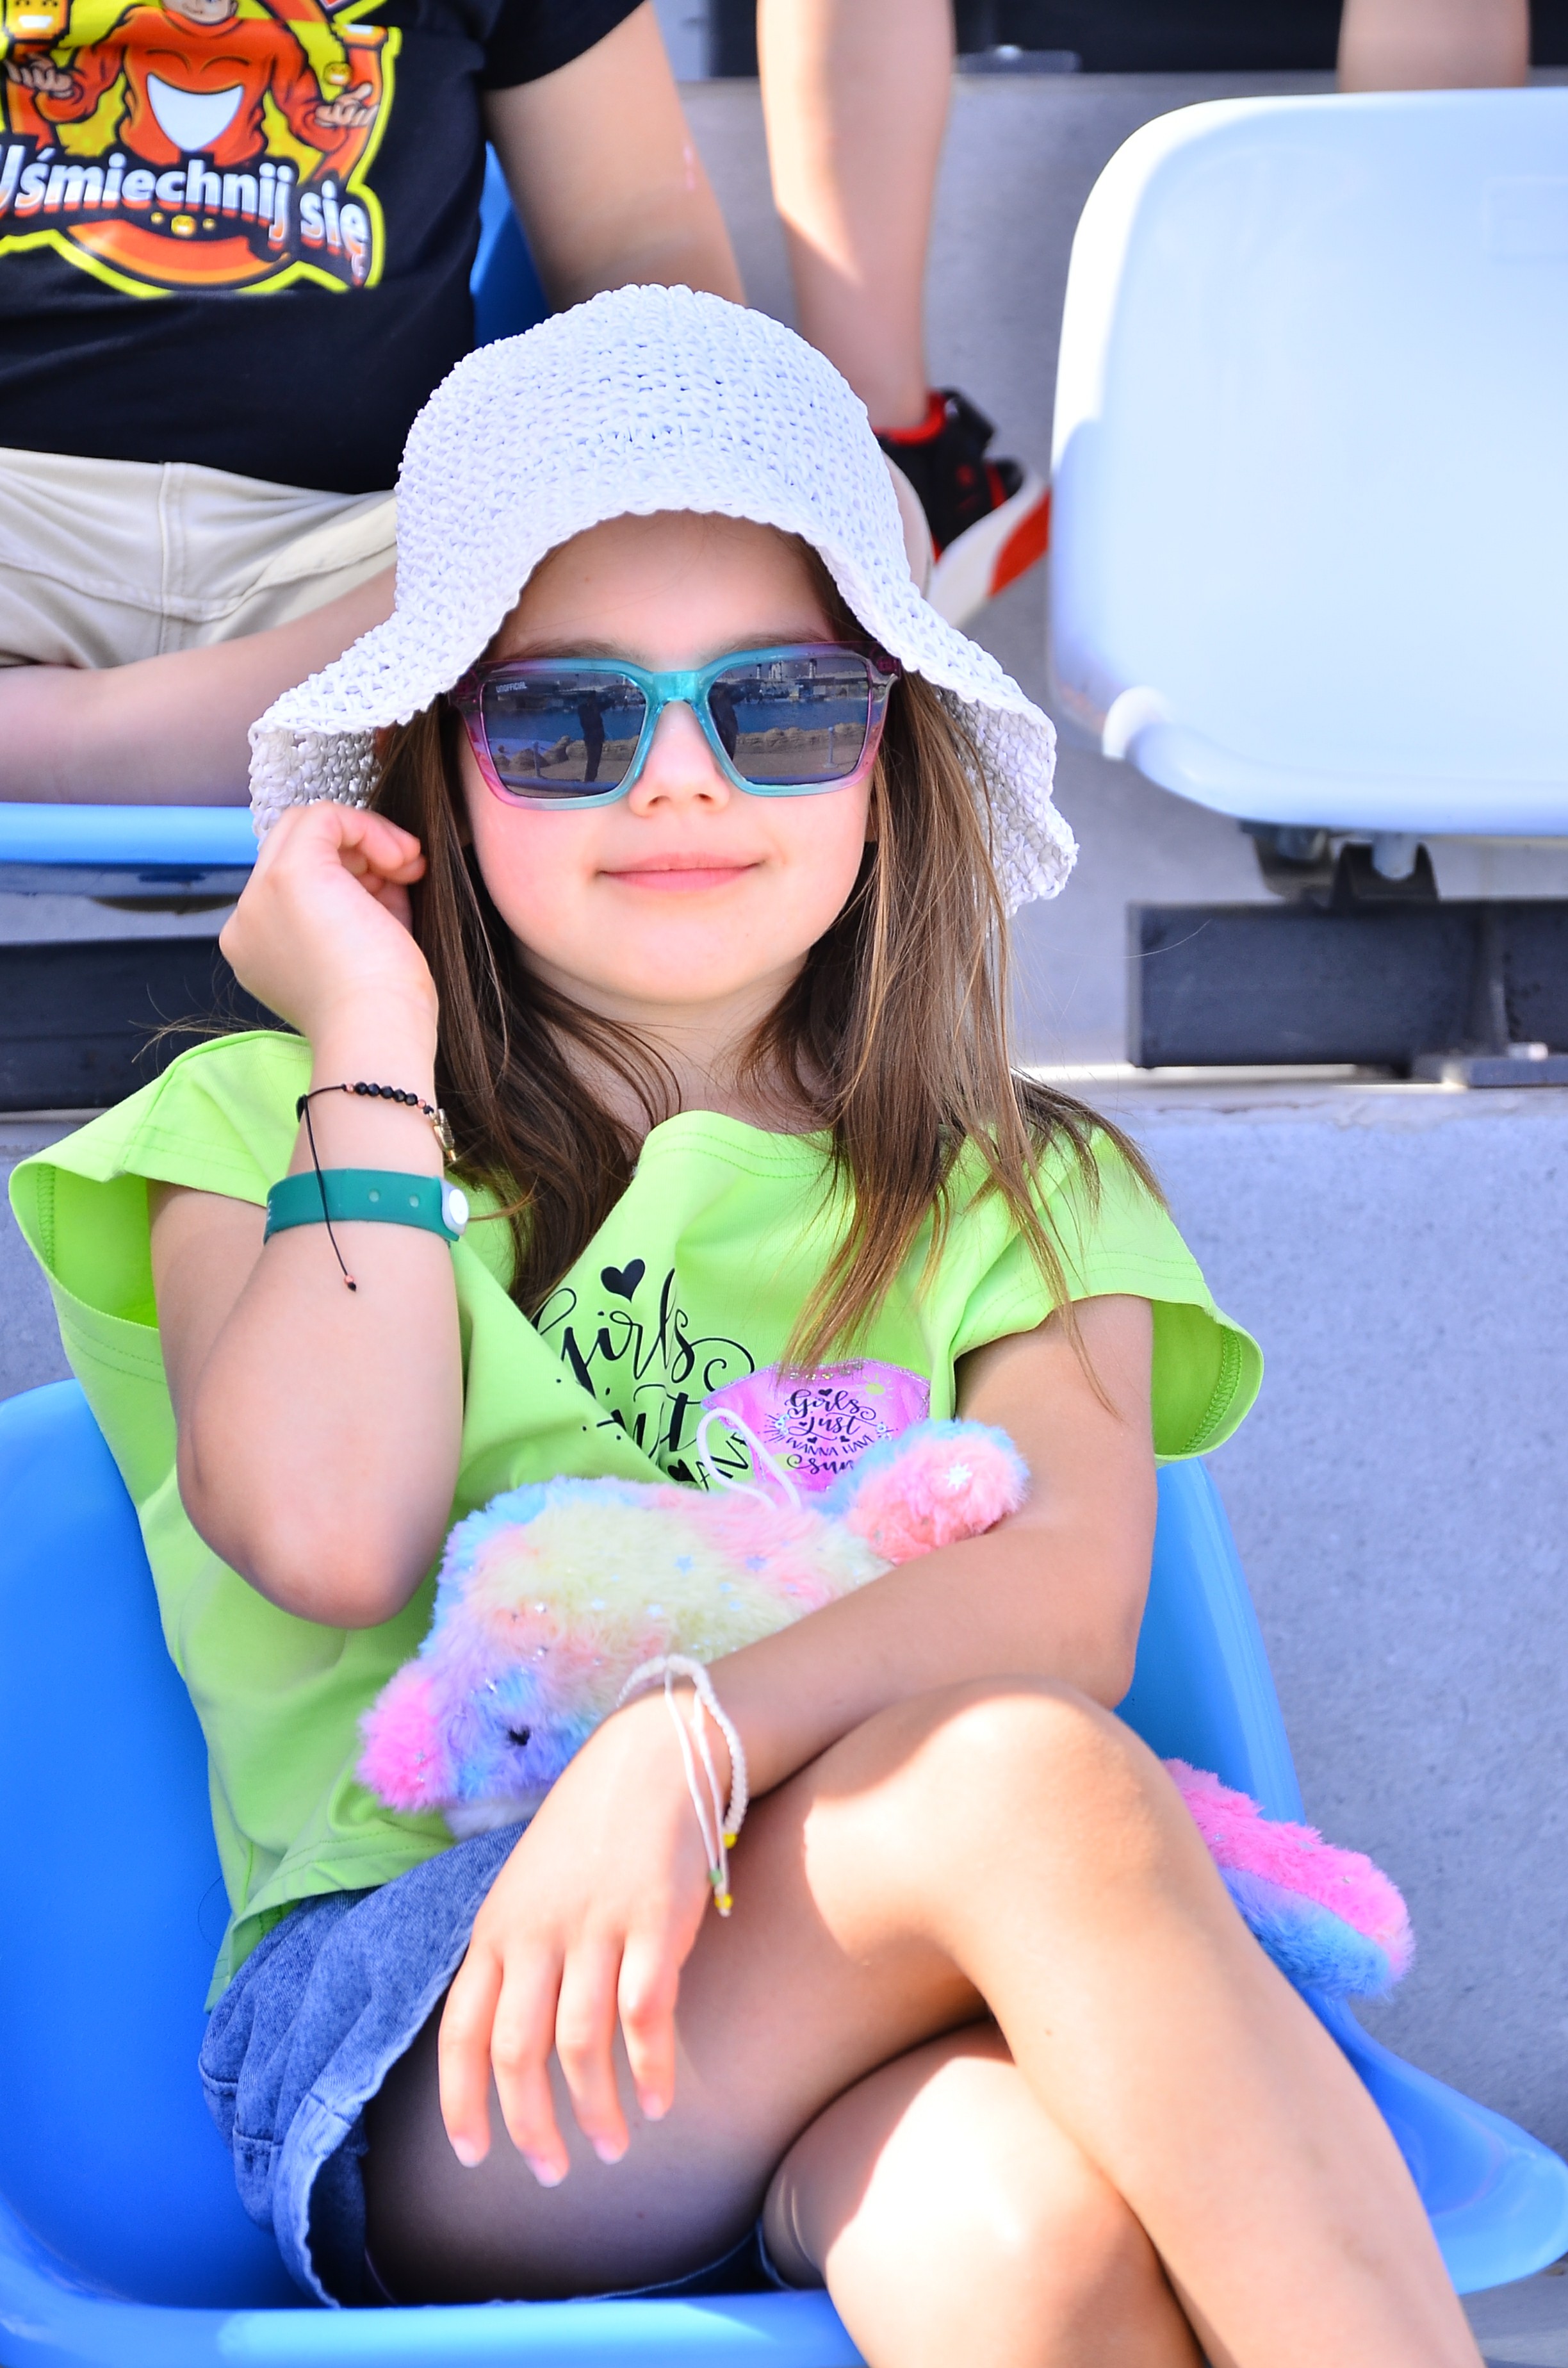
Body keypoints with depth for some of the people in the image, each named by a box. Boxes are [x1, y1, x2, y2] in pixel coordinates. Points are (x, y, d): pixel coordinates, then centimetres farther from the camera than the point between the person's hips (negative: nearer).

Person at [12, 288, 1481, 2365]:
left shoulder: (1018, 1199, 18)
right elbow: (328, 1536, -7)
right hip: (401, 2032, -1)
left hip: (863, 2046, 2)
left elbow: (1072, 1594, -4)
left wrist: (688, 1739, -21)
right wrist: (372, 1046, 2)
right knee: (1041, 1783, -30)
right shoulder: (276, 1125, 14)